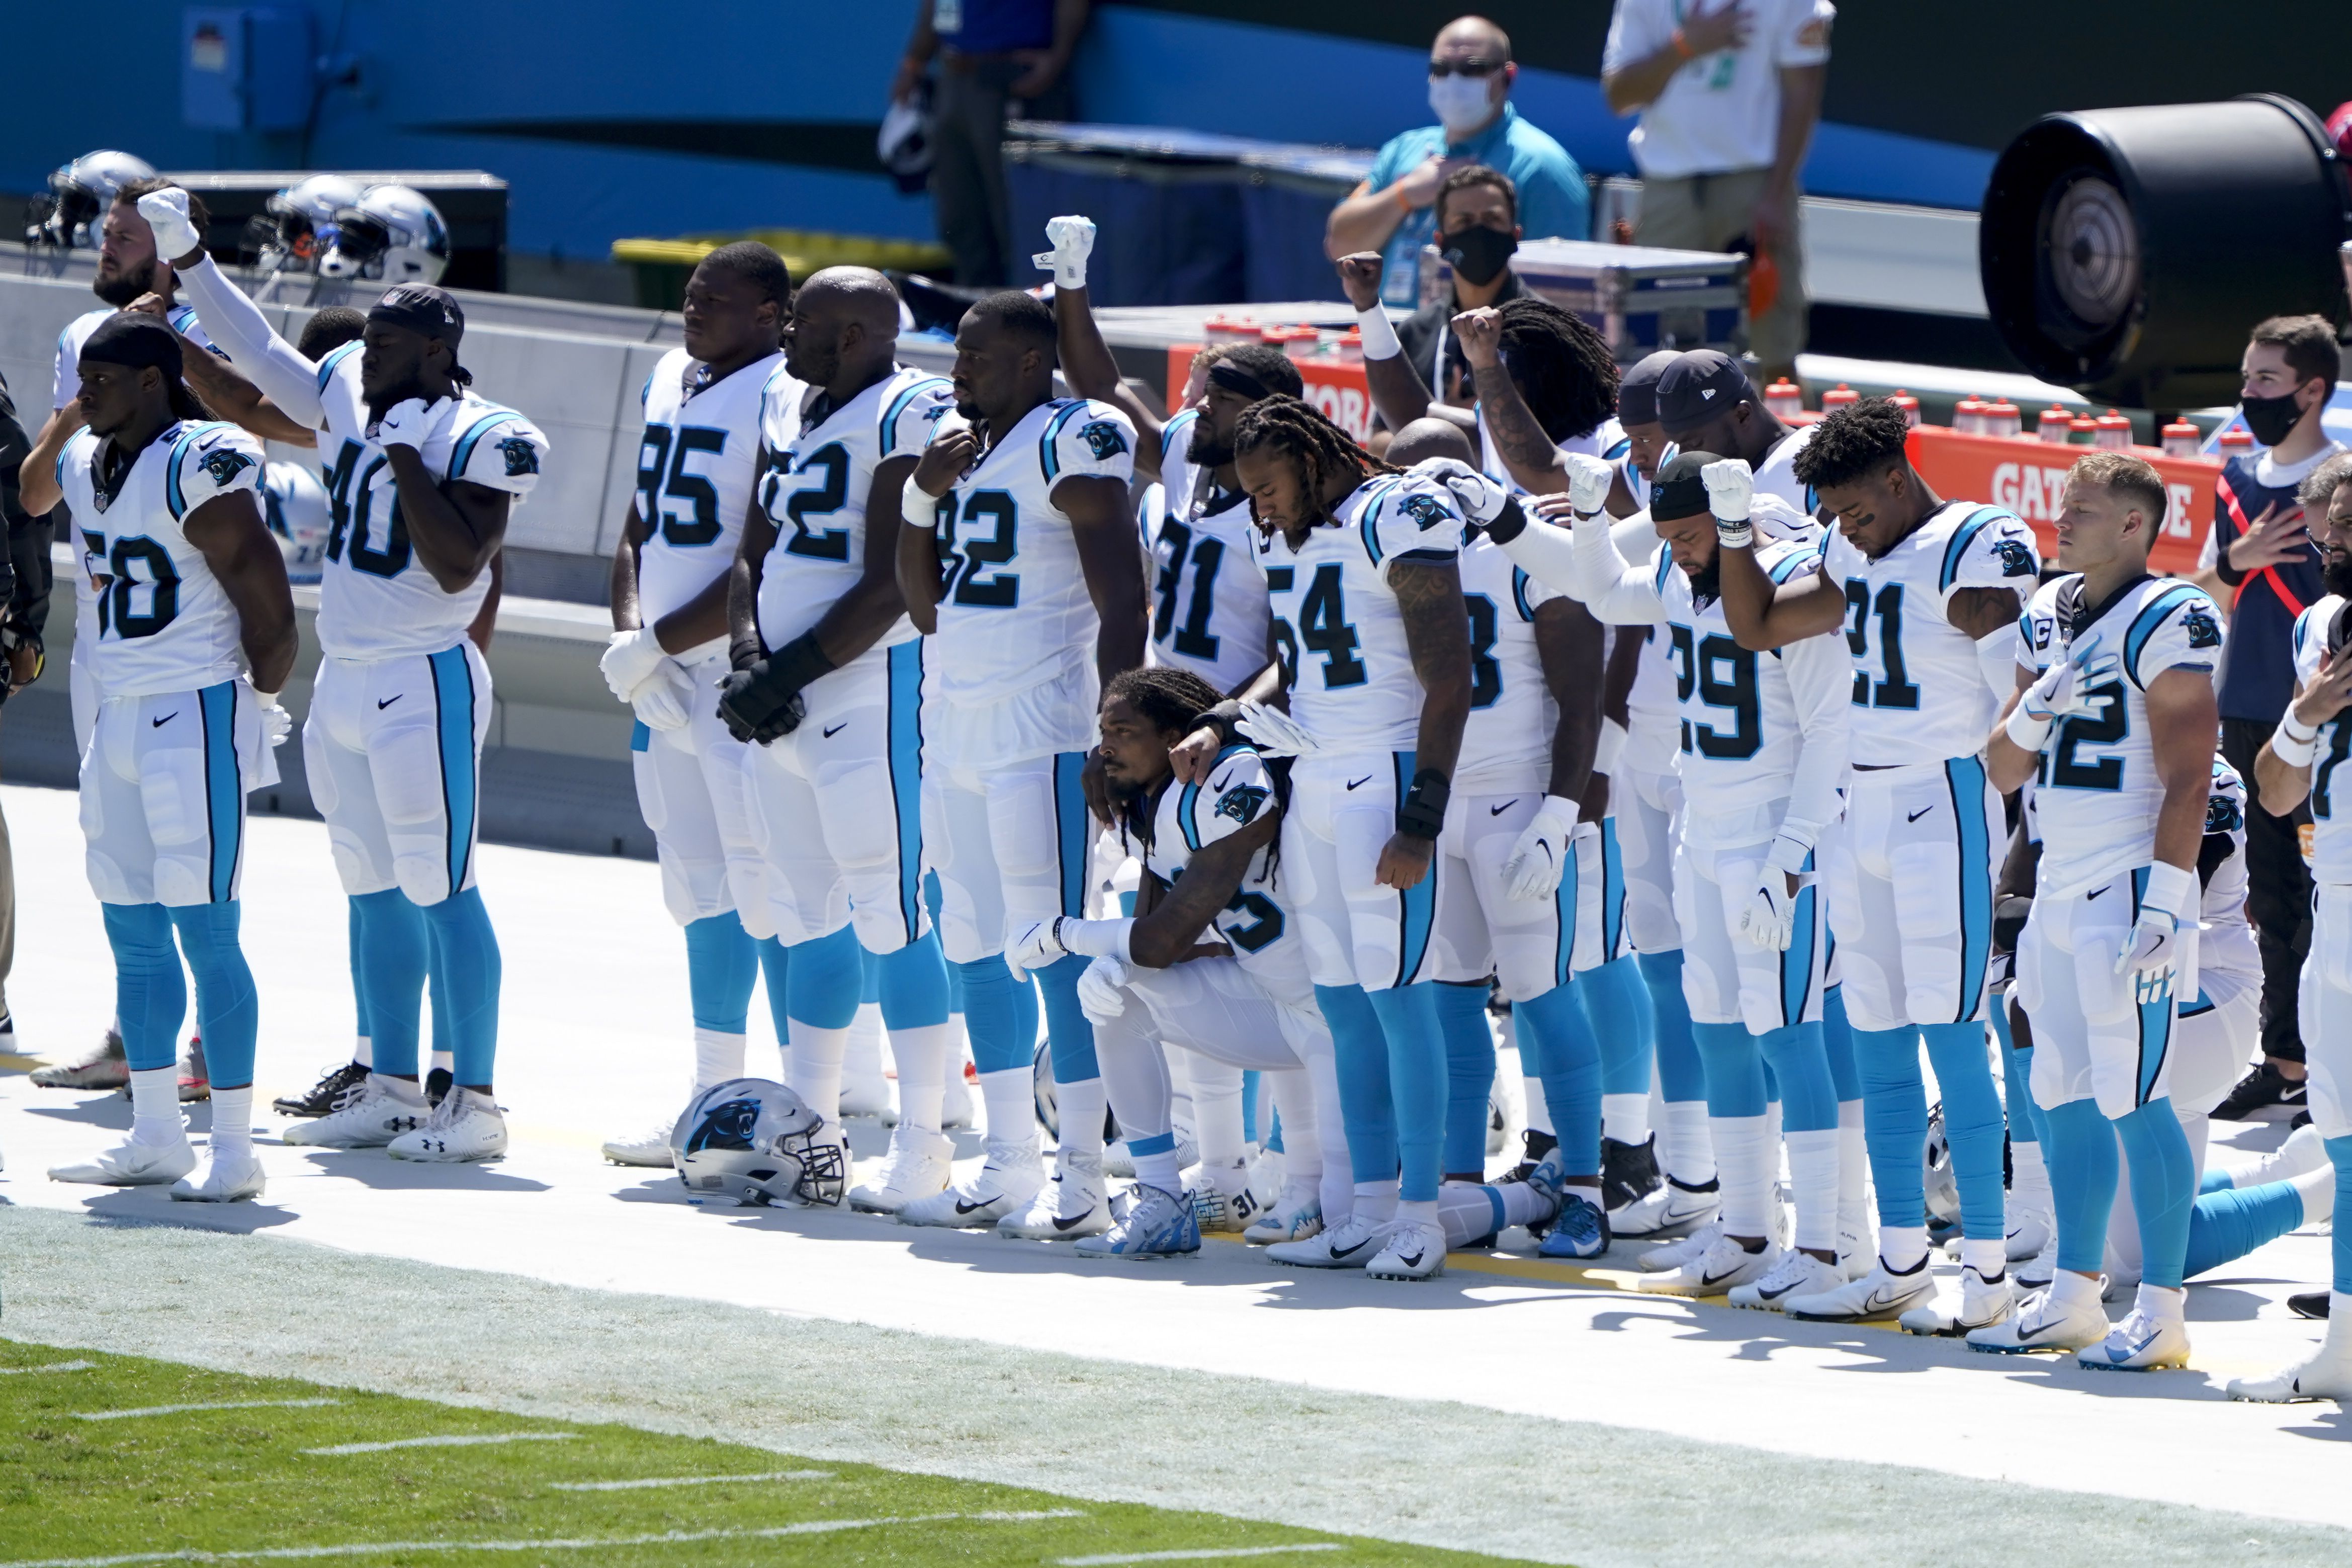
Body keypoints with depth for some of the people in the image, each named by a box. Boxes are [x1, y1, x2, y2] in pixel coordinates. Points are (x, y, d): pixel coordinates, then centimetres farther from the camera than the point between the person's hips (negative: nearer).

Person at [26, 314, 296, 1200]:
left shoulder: (199, 469, -16)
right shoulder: (82, 465, 10)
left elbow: (266, 606, -13)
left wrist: (253, 703, -3)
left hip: (196, 718, -9)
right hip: (119, 719, 9)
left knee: (205, 934, -9)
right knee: (134, 938, 11)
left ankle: (234, 1151, -6)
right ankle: (155, 1140, 19)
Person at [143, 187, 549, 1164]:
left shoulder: (477, 440, -14)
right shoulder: (352, 398, 9)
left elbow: (458, 567, -22)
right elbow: (256, 357, 21)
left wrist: (408, 457, -20)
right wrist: (187, 262, 18)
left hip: (423, 685, -8)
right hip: (344, 681, 8)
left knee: (441, 892, -7)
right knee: (375, 892, 13)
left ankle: (474, 1104, -5)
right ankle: (392, 1090, 21)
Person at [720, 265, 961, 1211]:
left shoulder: (911, 415, -12)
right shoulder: (790, 407, 15)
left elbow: (891, 585, -16)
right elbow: (755, 553, 16)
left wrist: (790, 670, -14)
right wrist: (748, 664, 0)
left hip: (871, 684, -9)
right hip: (783, 700, 9)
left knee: (890, 913, -8)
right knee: (807, 913, 13)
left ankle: (923, 1146, -4)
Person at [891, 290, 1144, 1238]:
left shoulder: (1070, 444, -10)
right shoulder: (951, 444, 16)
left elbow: (1121, 603, -14)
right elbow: (923, 601, 21)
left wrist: (1115, 731, -20)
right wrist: (925, 494, 6)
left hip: (1041, 729, -9)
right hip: (955, 725, 9)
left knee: (1055, 947, -9)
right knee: (975, 946, 11)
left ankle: (1082, 1182, -8)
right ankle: (1006, 1169, 18)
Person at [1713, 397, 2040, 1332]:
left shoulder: (1980, 550, -12)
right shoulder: (1856, 556, 14)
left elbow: (2019, 709, -15)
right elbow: (1758, 627, 25)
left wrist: (2017, 851, -19)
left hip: (1946, 803, -8)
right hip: (1863, 810, 8)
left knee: (1951, 1038, -9)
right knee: (1878, 1045, 9)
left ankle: (1988, 1270, -5)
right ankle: (1900, 1266, 14)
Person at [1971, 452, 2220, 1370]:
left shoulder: (2166, 623, -11)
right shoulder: (2048, 618, 14)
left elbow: (2187, 783, -15)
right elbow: (2003, 772, 17)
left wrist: (2163, 904, -21)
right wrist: (2035, 711, -4)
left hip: (2130, 883, -8)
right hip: (2058, 882, 8)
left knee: (2133, 1097, -9)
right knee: (2065, 1095, 11)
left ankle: (2162, 1311, -6)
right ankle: (2073, 1298, 19)